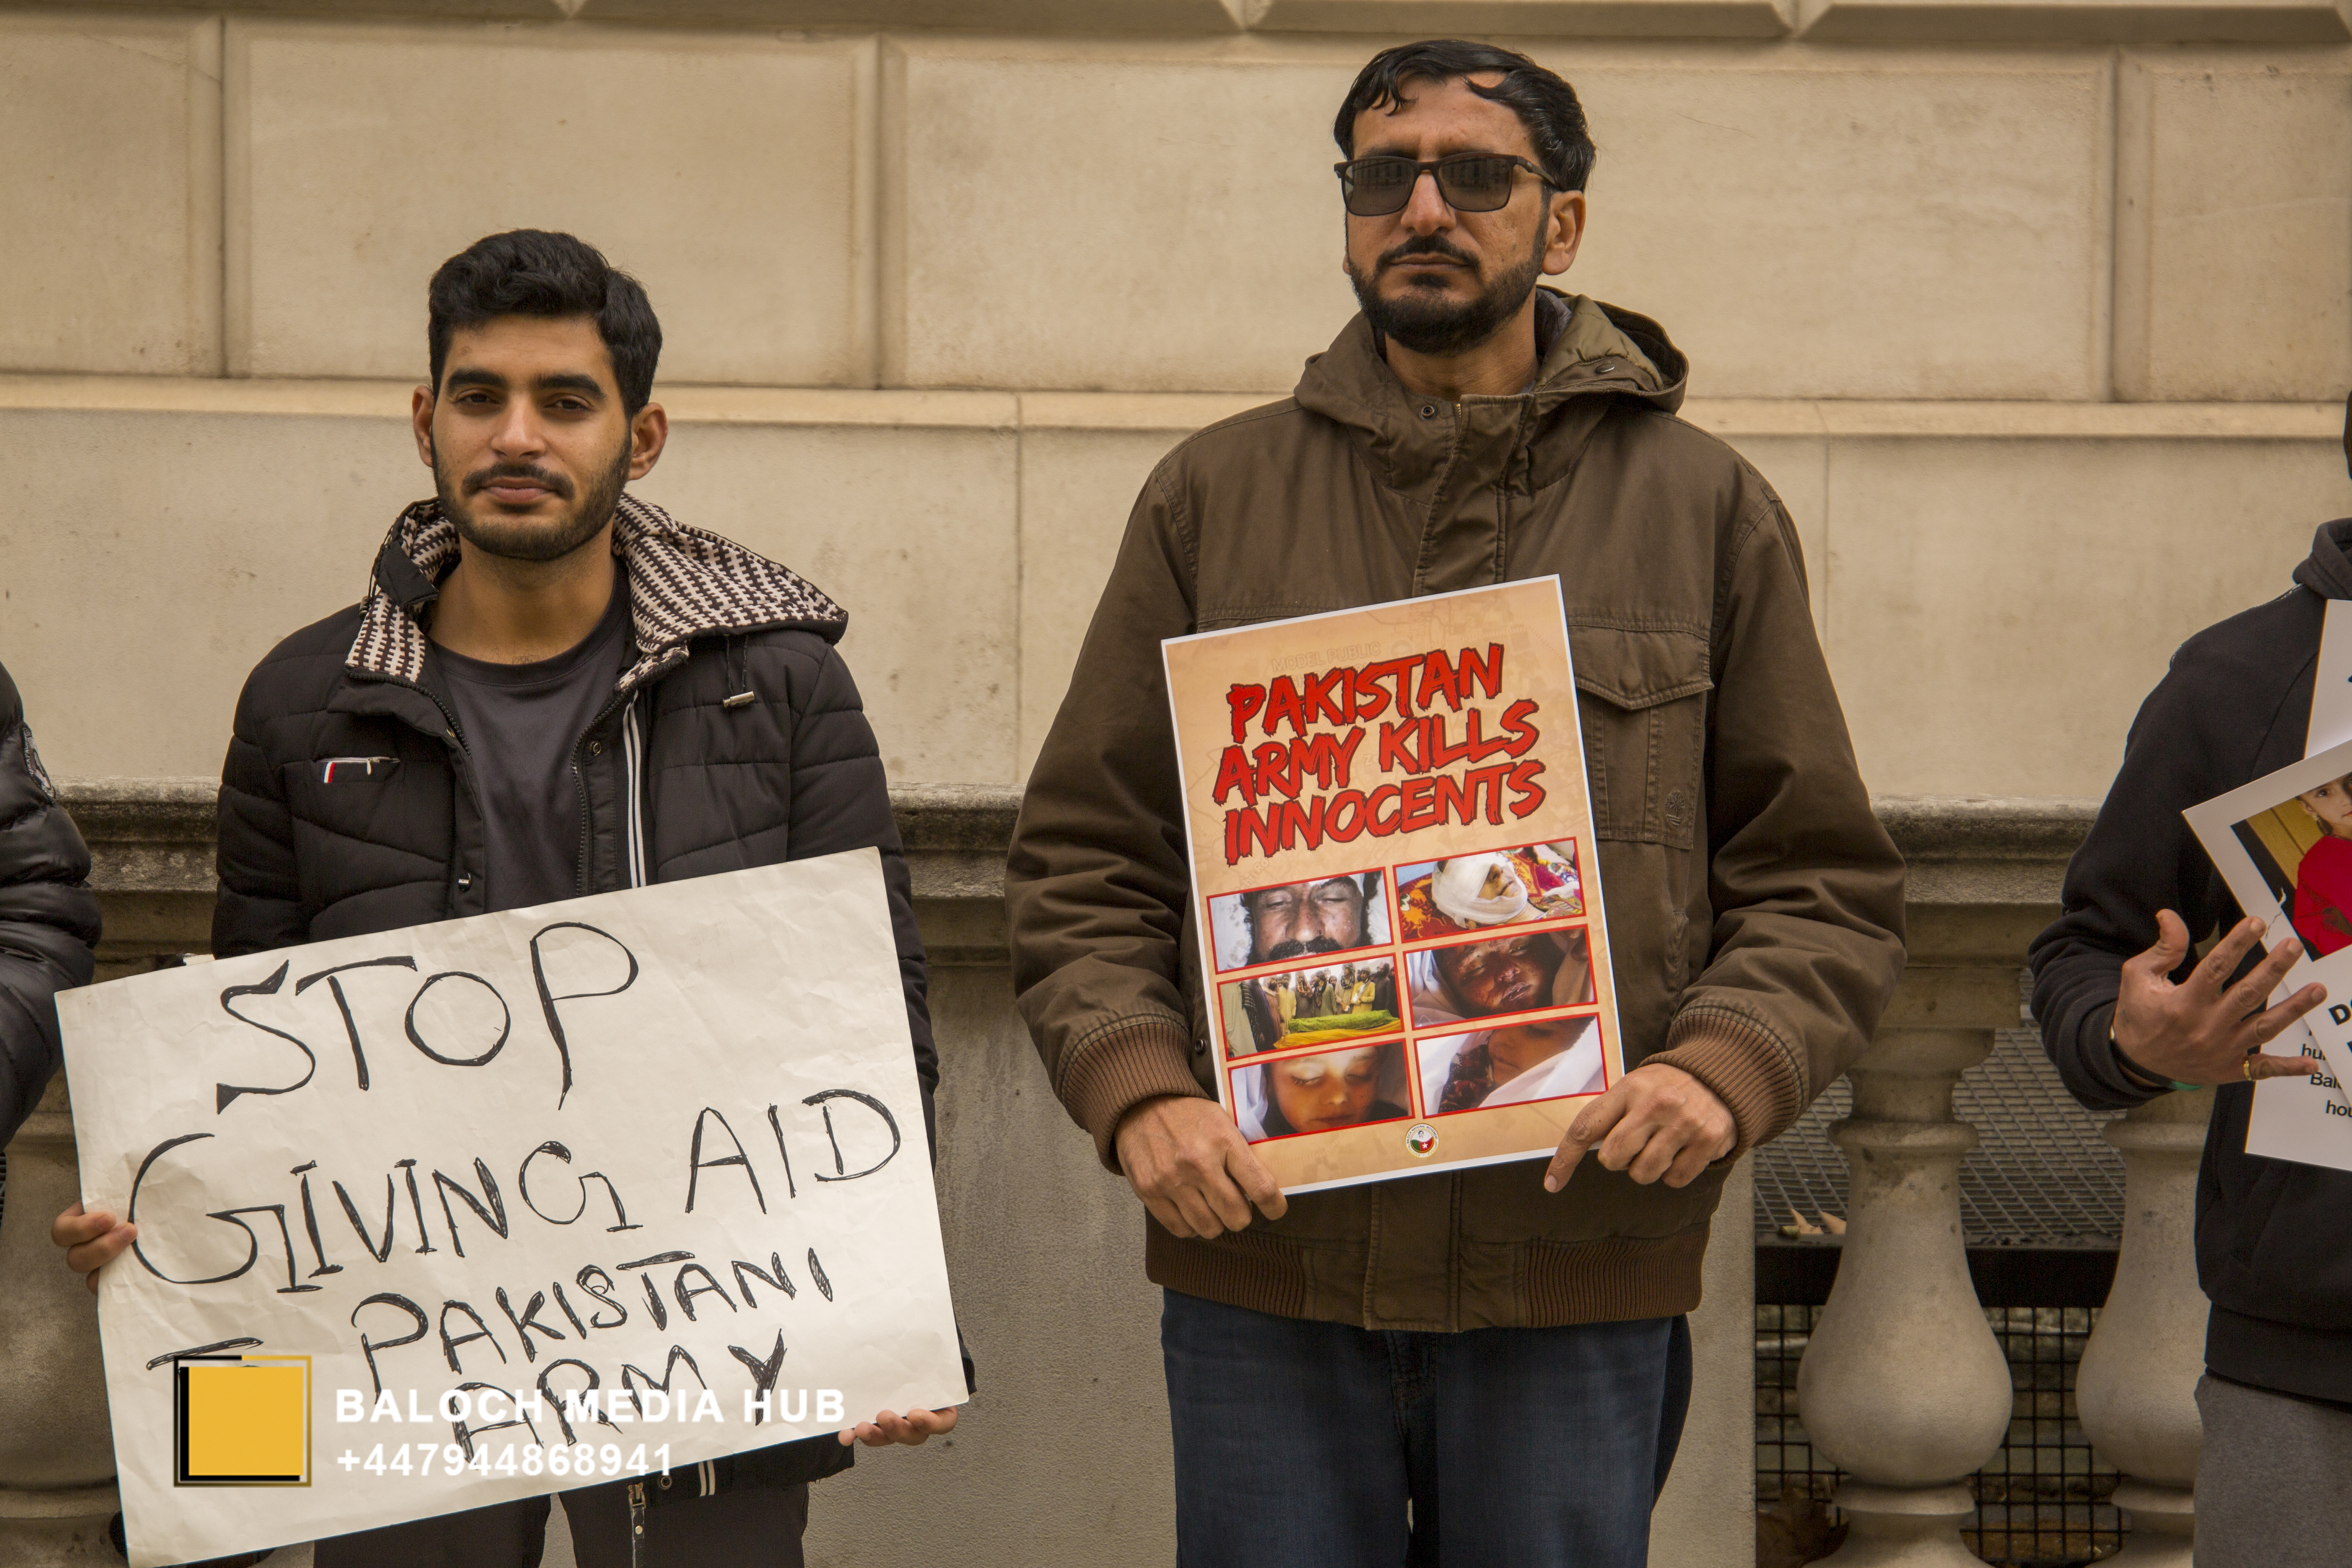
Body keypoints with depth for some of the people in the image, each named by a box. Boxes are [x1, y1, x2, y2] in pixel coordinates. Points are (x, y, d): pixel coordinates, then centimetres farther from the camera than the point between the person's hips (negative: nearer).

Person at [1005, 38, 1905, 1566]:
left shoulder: (1703, 506, 7)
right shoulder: (1217, 496, 9)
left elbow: (1827, 880, 7)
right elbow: (1084, 858, 8)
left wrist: (1725, 1066, -13)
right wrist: (1136, 1088, -10)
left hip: (1577, 1279, 0)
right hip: (1263, 1265, 1)